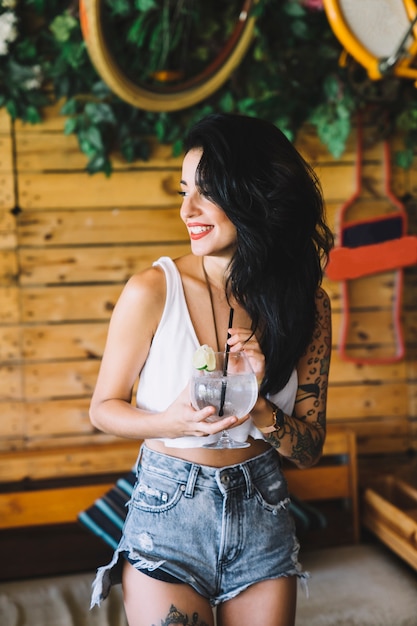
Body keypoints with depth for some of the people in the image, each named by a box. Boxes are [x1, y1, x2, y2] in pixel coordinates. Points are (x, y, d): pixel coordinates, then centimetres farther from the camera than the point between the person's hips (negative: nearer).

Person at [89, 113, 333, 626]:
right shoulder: (153, 291, -14)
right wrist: (173, 423, -25)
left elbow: (309, 449, -1)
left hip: (262, 518, 3)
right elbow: (103, 408, -5)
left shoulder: (307, 304, -5)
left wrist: (258, 409, -22)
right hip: (168, 513, -3)